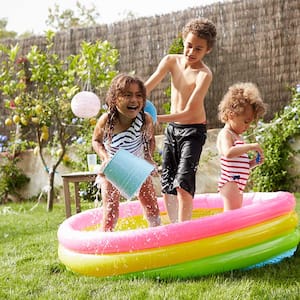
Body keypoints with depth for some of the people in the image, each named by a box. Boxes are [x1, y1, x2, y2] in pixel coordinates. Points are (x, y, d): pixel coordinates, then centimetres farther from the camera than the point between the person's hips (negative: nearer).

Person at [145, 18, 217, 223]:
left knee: (183, 185, -18)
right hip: (172, 128, 6)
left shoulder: (204, 74, -19)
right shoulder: (171, 61, -2)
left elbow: (189, 112, -25)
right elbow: (147, 88, -3)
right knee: (167, 187, 9)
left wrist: (155, 118, -33)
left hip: (193, 130, -6)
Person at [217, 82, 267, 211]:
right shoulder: (225, 134, -10)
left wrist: (253, 163, 8)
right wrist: (251, 146, -26)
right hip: (230, 182, -10)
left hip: (237, 184, 10)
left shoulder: (237, 136, 20)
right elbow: (228, 153, -32)